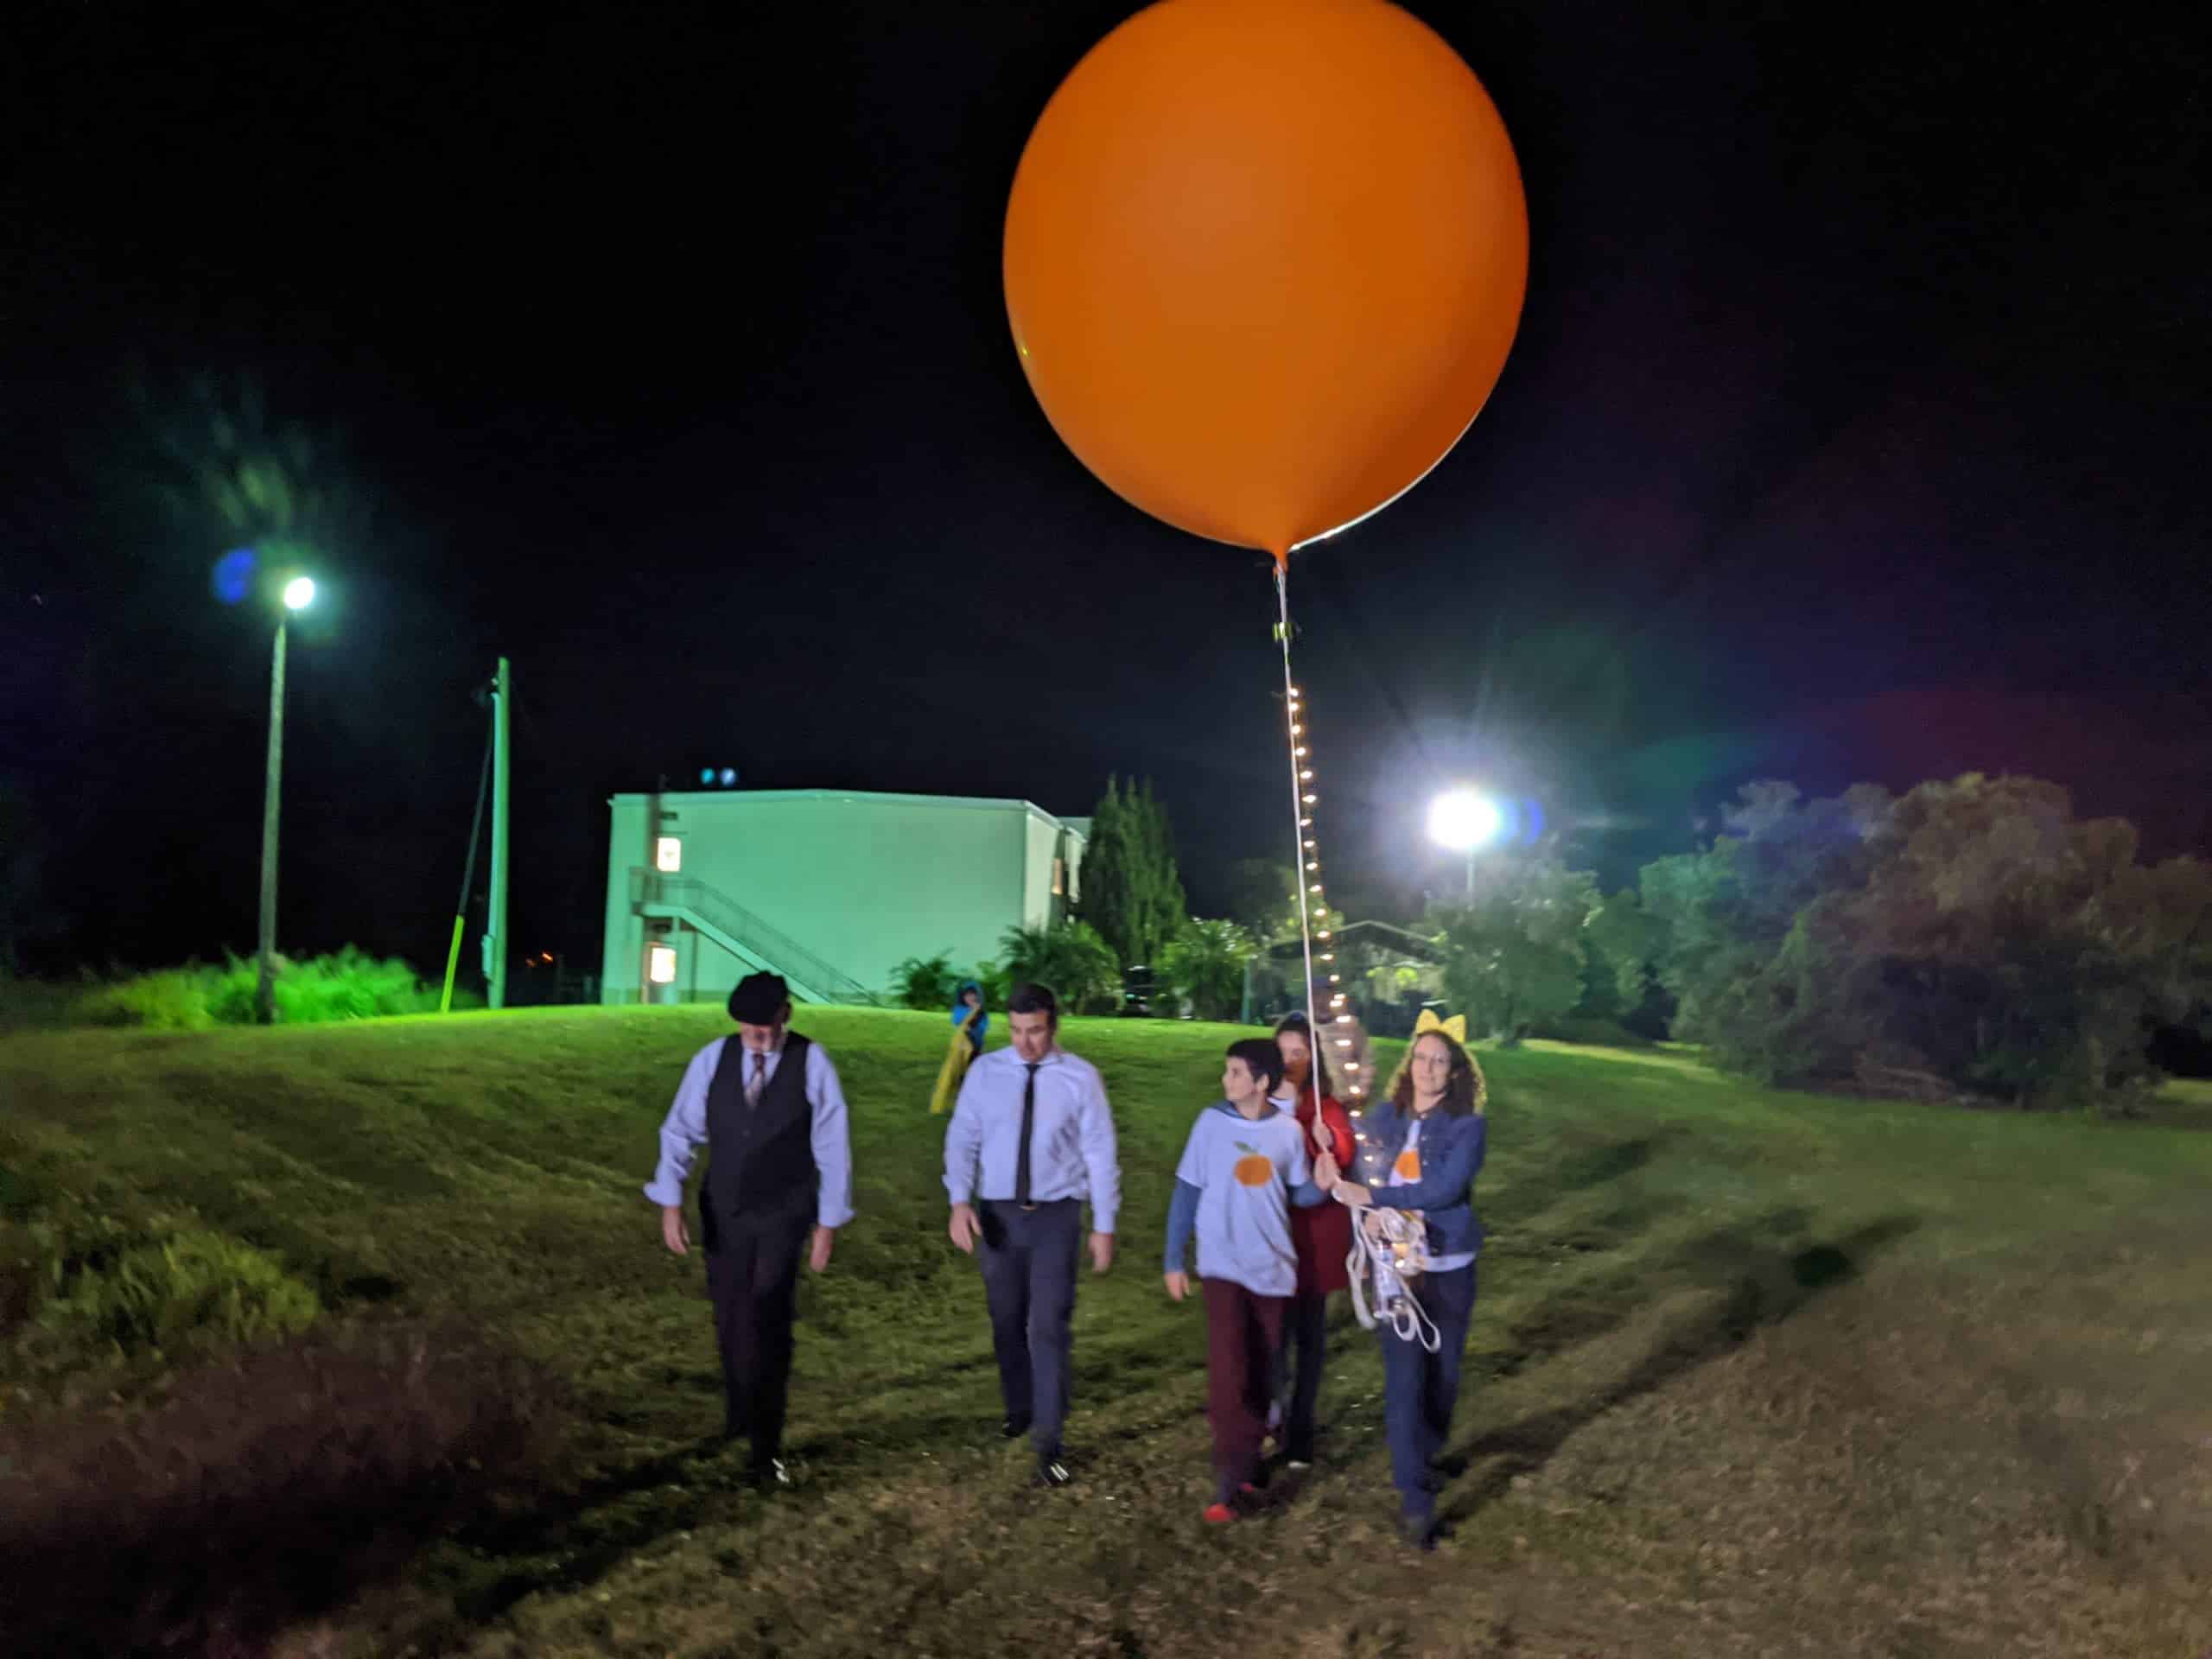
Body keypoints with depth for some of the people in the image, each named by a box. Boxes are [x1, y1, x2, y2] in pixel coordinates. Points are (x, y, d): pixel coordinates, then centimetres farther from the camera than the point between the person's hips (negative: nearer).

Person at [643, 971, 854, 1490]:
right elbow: (680, 1132, -2)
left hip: (782, 1218, -3)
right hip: (722, 1214, 3)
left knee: (768, 1329, -5)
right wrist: (671, 1204, -11)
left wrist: (828, 1223, -6)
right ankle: (738, 1417, 40)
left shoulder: (812, 1063, -12)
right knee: (730, 1323, 16)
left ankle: (766, 1448, 8)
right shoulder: (712, 1059, -6)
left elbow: (833, 1146, -8)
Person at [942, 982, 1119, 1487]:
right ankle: (1018, 1409, 39)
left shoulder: (1081, 1078, -8)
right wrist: (960, 1202, -14)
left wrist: (1104, 1225, -3)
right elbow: (962, 1139, -1)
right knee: (1006, 1322, 17)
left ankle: (1048, 1444, 4)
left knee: (1049, 1328, -5)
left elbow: (1100, 1153, -3)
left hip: (1055, 1216, -3)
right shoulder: (985, 1072, -3)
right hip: (996, 1213, 3)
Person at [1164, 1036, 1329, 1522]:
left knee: (1260, 1373, 13)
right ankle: (1230, 1483, -5)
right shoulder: (1211, 1122, -7)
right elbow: (1186, 1192, -2)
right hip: (1223, 1265, -2)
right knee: (1228, 1375, -11)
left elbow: (1300, 1194, 6)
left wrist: (1323, 1185, -16)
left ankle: (1246, 1463, 29)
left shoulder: (1289, 1130, -4)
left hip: (1273, 1267, 2)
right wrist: (1174, 1261, -2)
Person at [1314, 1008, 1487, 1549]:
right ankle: (1415, 1499, -3)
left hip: (1449, 1266, 0)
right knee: (1403, 1376, -7)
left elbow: (1444, 1189, -19)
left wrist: (1369, 1196, -21)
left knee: (1442, 1370, 14)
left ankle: (1427, 1456, 41)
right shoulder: (1383, 1117, 2)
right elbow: (1359, 1178, 7)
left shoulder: (1467, 1125, -8)